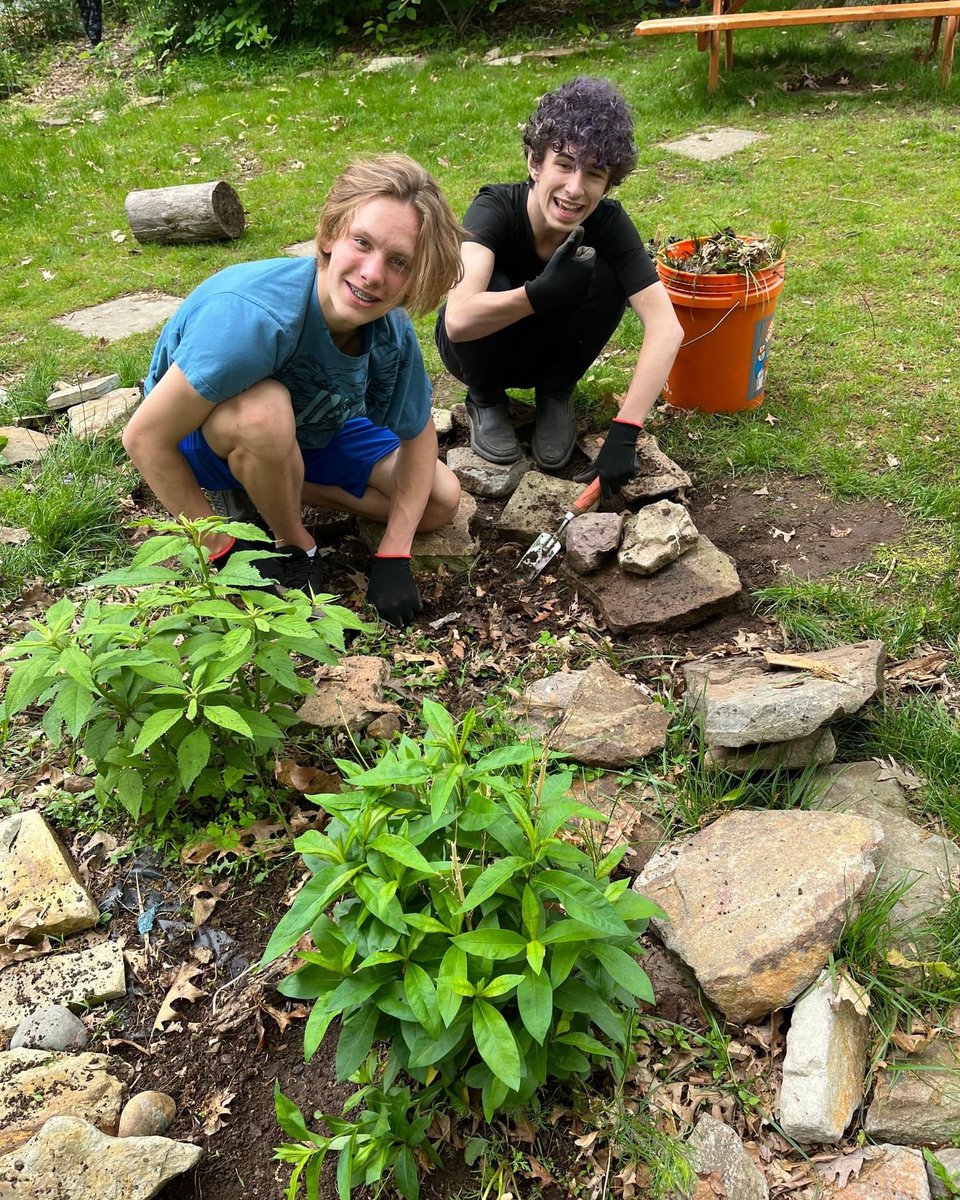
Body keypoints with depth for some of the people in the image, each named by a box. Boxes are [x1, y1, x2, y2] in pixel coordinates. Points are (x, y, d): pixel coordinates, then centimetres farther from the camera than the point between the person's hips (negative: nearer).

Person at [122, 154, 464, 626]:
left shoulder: (392, 331, -22)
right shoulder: (252, 315, -39)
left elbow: (417, 435, -5)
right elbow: (145, 437, -32)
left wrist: (393, 556, -14)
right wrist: (221, 550, -25)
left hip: (308, 431, 6)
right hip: (203, 437, -5)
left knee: (442, 499, -2)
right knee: (265, 407, -40)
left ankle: (264, 490, 3)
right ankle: (293, 547, -11)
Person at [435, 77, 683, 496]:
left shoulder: (609, 222, -23)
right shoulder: (496, 208, -30)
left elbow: (666, 327, -33)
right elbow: (459, 319, -46)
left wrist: (624, 431, -42)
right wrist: (542, 293, -54)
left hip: (549, 348, 2)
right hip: (480, 347, -2)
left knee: (604, 277, -26)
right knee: (492, 285, -34)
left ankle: (555, 395, -3)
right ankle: (485, 401, -5)